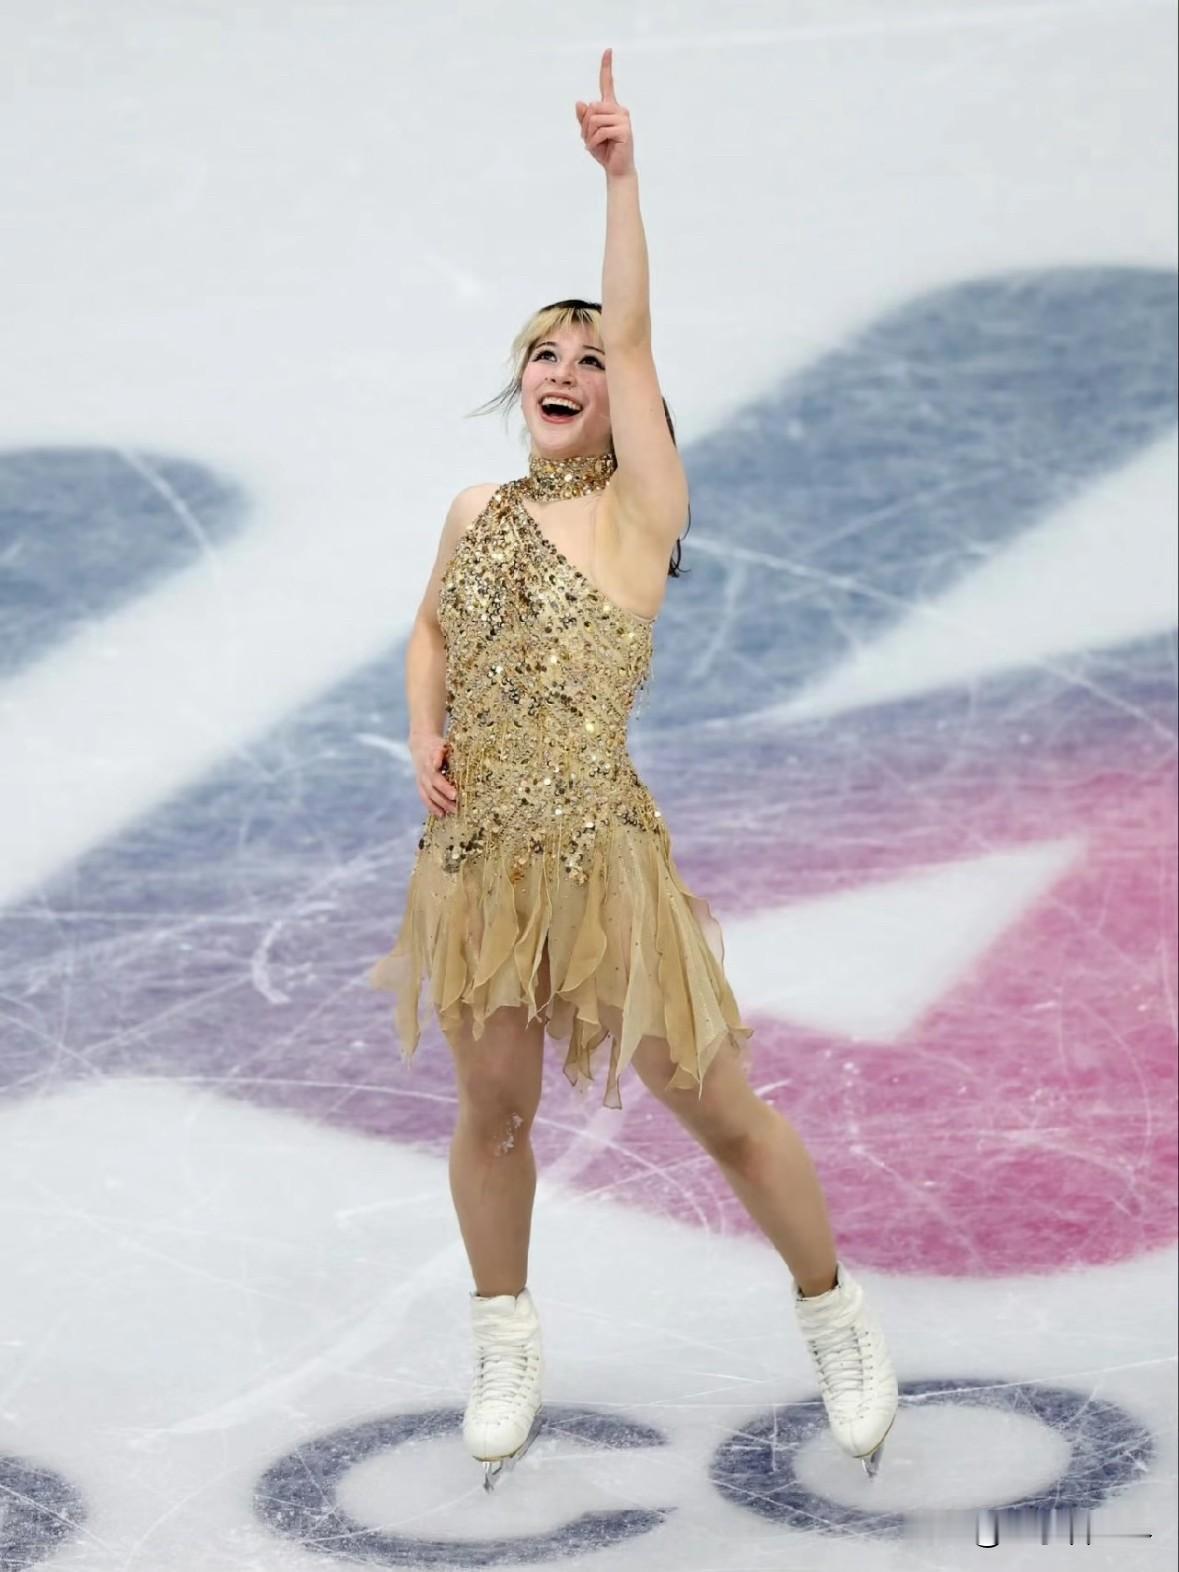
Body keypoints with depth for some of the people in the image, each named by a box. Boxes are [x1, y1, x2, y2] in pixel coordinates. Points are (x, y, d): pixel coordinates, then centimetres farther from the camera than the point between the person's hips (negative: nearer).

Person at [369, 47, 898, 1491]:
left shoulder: (639, 511, -4)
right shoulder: (476, 513, 9)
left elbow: (632, 335, -14)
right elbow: (430, 635, 24)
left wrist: (620, 172, -17)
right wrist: (425, 736, 5)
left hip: (603, 854, -4)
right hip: (476, 857, 4)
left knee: (720, 1110, 2)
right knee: (493, 1110, 15)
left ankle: (835, 1319, 23)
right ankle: (505, 1346, 35)